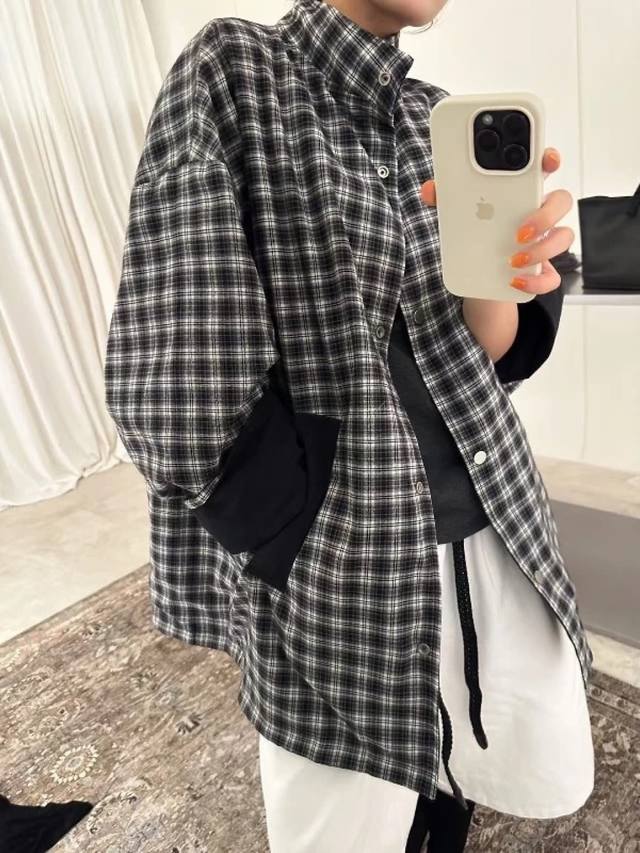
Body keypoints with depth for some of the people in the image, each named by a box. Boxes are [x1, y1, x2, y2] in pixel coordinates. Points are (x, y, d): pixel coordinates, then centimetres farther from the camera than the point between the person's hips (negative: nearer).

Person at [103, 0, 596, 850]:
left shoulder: (441, 120, 10)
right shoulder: (231, 71, -6)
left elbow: (487, 356, 4)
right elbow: (171, 379, -15)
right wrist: (291, 530, -12)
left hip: (486, 530, 6)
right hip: (333, 560, -5)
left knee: (555, 782, 19)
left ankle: (441, 776, 53)